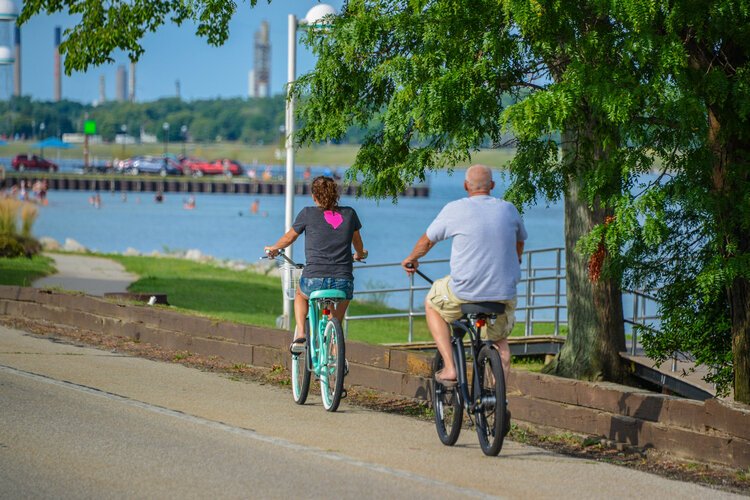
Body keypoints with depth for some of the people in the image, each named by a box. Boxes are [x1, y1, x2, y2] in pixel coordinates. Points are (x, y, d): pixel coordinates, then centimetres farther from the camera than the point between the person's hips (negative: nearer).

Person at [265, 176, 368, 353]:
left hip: (314, 280, -1)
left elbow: (289, 238, 18)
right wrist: (359, 255, 50)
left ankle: (300, 335, 16)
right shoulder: (349, 214, 8)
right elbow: (357, 242, 27)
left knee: (300, 295, 35)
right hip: (343, 282, 1)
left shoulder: (308, 213, 2)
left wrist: (273, 248, 39)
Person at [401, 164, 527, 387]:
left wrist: (411, 259, 30)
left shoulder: (455, 209, -6)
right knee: (500, 340, 30)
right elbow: (519, 244, 24)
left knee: (432, 304, 27)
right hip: (504, 292, 3)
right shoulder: (508, 209, 5)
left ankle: (449, 368, 15)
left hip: (465, 291, -3)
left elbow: (427, 240, 8)